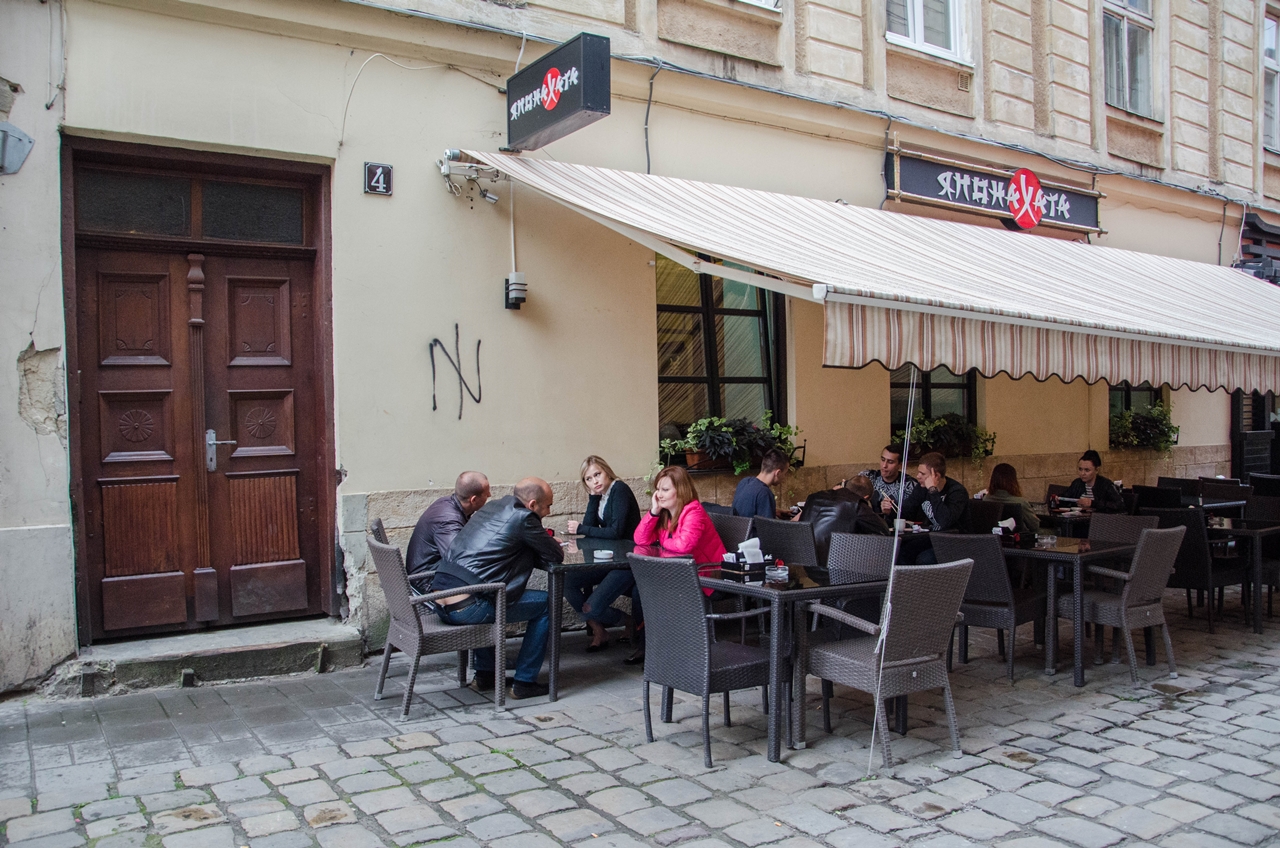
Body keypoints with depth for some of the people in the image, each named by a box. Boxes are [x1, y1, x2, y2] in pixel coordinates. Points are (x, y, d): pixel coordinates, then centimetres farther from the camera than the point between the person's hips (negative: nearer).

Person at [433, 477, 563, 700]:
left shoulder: (492, 507, 18)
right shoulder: (522, 518, -6)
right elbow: (556, 556, 0)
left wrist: (544, 542, 19)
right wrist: (552, 544, 22)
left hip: (441, 605, 9)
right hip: (467, 607, -9)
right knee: (546, 604, 6)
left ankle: (484, 674, 36)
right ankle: (524, 682, 11)